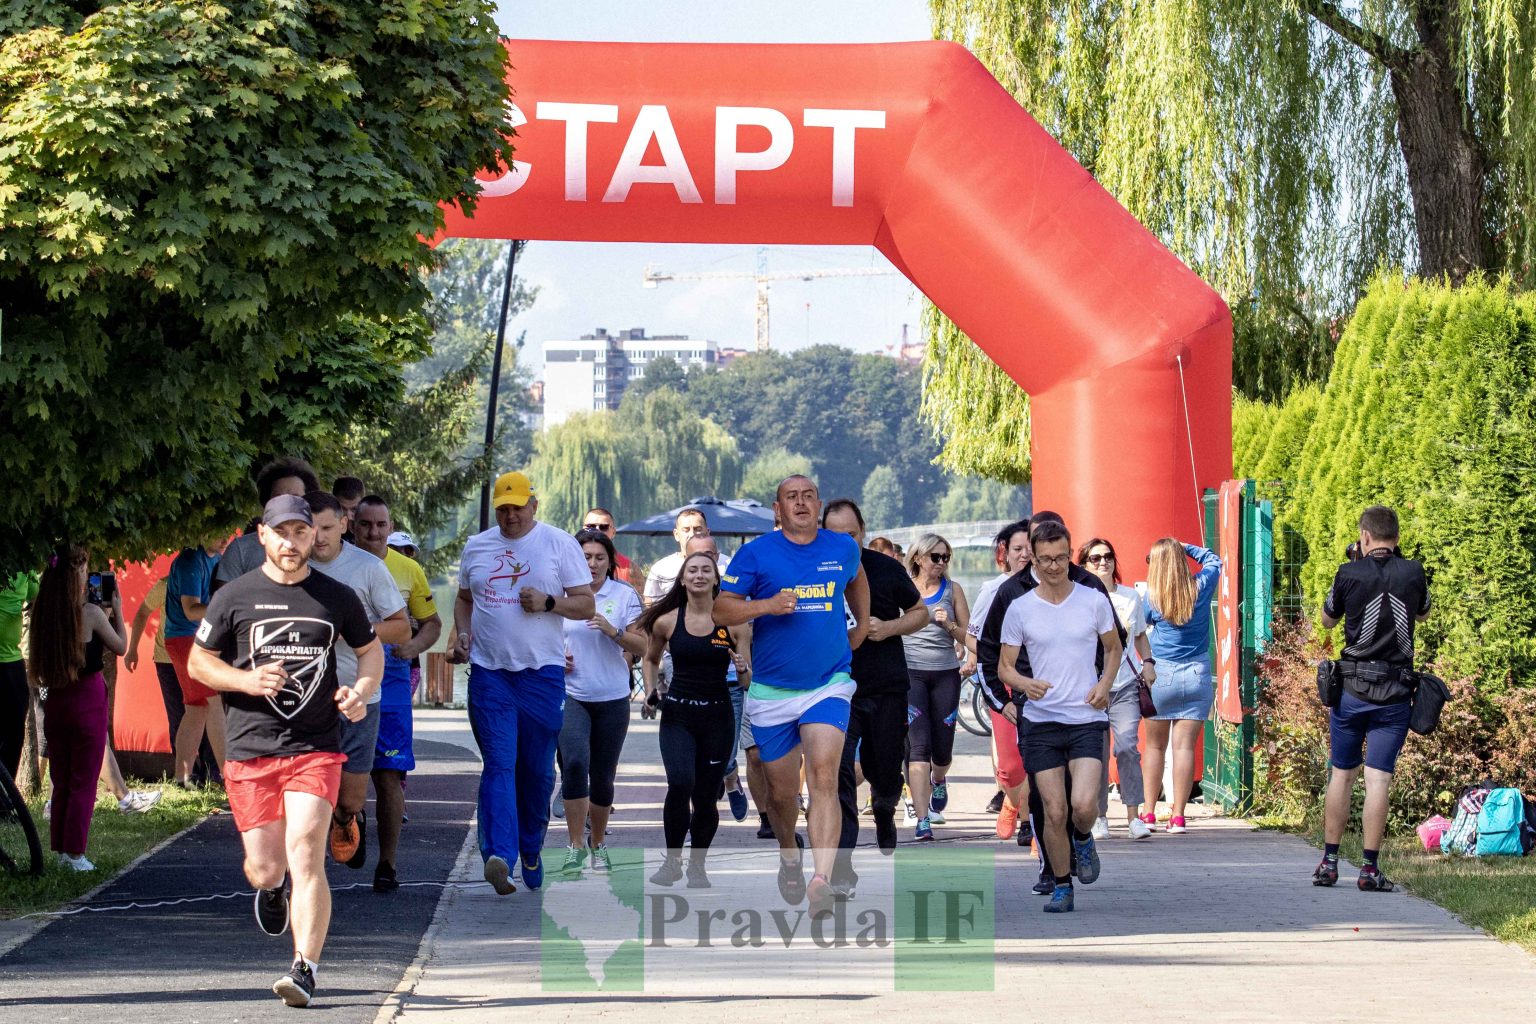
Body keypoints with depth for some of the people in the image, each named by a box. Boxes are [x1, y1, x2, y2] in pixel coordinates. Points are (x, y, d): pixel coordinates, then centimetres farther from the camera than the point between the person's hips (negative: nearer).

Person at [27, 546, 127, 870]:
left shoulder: (44, 614, 0)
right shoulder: (90, 613, -13)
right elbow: (120, 646, 1)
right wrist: (116, 610, 11)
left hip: (55, 701, 5)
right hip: (87, 700, -5)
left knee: (61, 781, 16)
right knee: (84, 783, 2)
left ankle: (61, 849, 19)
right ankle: (75, 853, 2)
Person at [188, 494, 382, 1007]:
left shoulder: (337, 598, 6)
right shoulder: (234, 597, 3)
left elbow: (370, 650, 21)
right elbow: (198, 661, 9)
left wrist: (362, 691, 0)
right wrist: (247, 680, -10)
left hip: (316, 749, -1)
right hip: (250, 748, 1)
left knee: (305, 855, -16)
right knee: (266, 866, 3)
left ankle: (305, 970, -14)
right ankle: (270, 888, 42)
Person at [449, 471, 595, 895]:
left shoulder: (560, 543, 2)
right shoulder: (476, 546, 12)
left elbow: (586, 605, 2)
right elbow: (463, 598, 25)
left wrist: (548, 602, -15)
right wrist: (462, 633, 6)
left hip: (542, 671, -1)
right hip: (488, 670, 1)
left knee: (537, 770, 6)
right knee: (499, 765, -11)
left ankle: (531, 850, 23)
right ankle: (499, 856, -23)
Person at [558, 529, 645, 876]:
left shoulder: (625, 596, 1)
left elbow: (641, 647, -3)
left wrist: (614, 632, -21)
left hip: (612, 698, 0)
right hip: (571, 695, 0)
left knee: (602, 776, 6)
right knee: (574, 763, -21)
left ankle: (598, 844, 26)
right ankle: (576, 845, -14)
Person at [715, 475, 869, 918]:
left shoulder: (843, 548, 6)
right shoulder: (756, 554, -3)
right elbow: (721, 609, -8)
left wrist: (862, 625, 24)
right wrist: (766, 605, -22)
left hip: (828, 685, 0)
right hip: (772, 692, 0)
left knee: (824, 778, -19)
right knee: (782, 791, 9)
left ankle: (822, 881, -29)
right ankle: (788, 856, 41)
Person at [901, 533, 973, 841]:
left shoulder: (952, 589, 8)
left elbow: (967, 635, 9)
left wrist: (948, 624, -10)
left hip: (945, 673, 2)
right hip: (909, 673, -2)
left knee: (942, 747, 6)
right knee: (918, 746, -12)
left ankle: (939, 782, 44)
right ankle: (923, 820, -15)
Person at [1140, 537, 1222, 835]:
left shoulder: (1152, 597, -7)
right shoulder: (1201, 589, -2)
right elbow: (1213, 560, 17)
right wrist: (1185, 548, 16)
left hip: (1160, 675, -1)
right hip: (1197, 674, 1)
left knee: (1155, 746, 10)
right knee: (1185, 746, 0)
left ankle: (1149, 813, 11)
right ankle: (1177, 817, -3)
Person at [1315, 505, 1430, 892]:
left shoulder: (1349, 574, -6)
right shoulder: (1413, 573, -2)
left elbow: (1327, 621, 12)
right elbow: (1423, 614, 20)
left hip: (1352, 688, 0)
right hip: (1395, 693, 0)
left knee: (1342, 774, 11)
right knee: (1378, 779, -1)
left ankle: (1329, 861, 13)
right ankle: (1370, 868, -4)